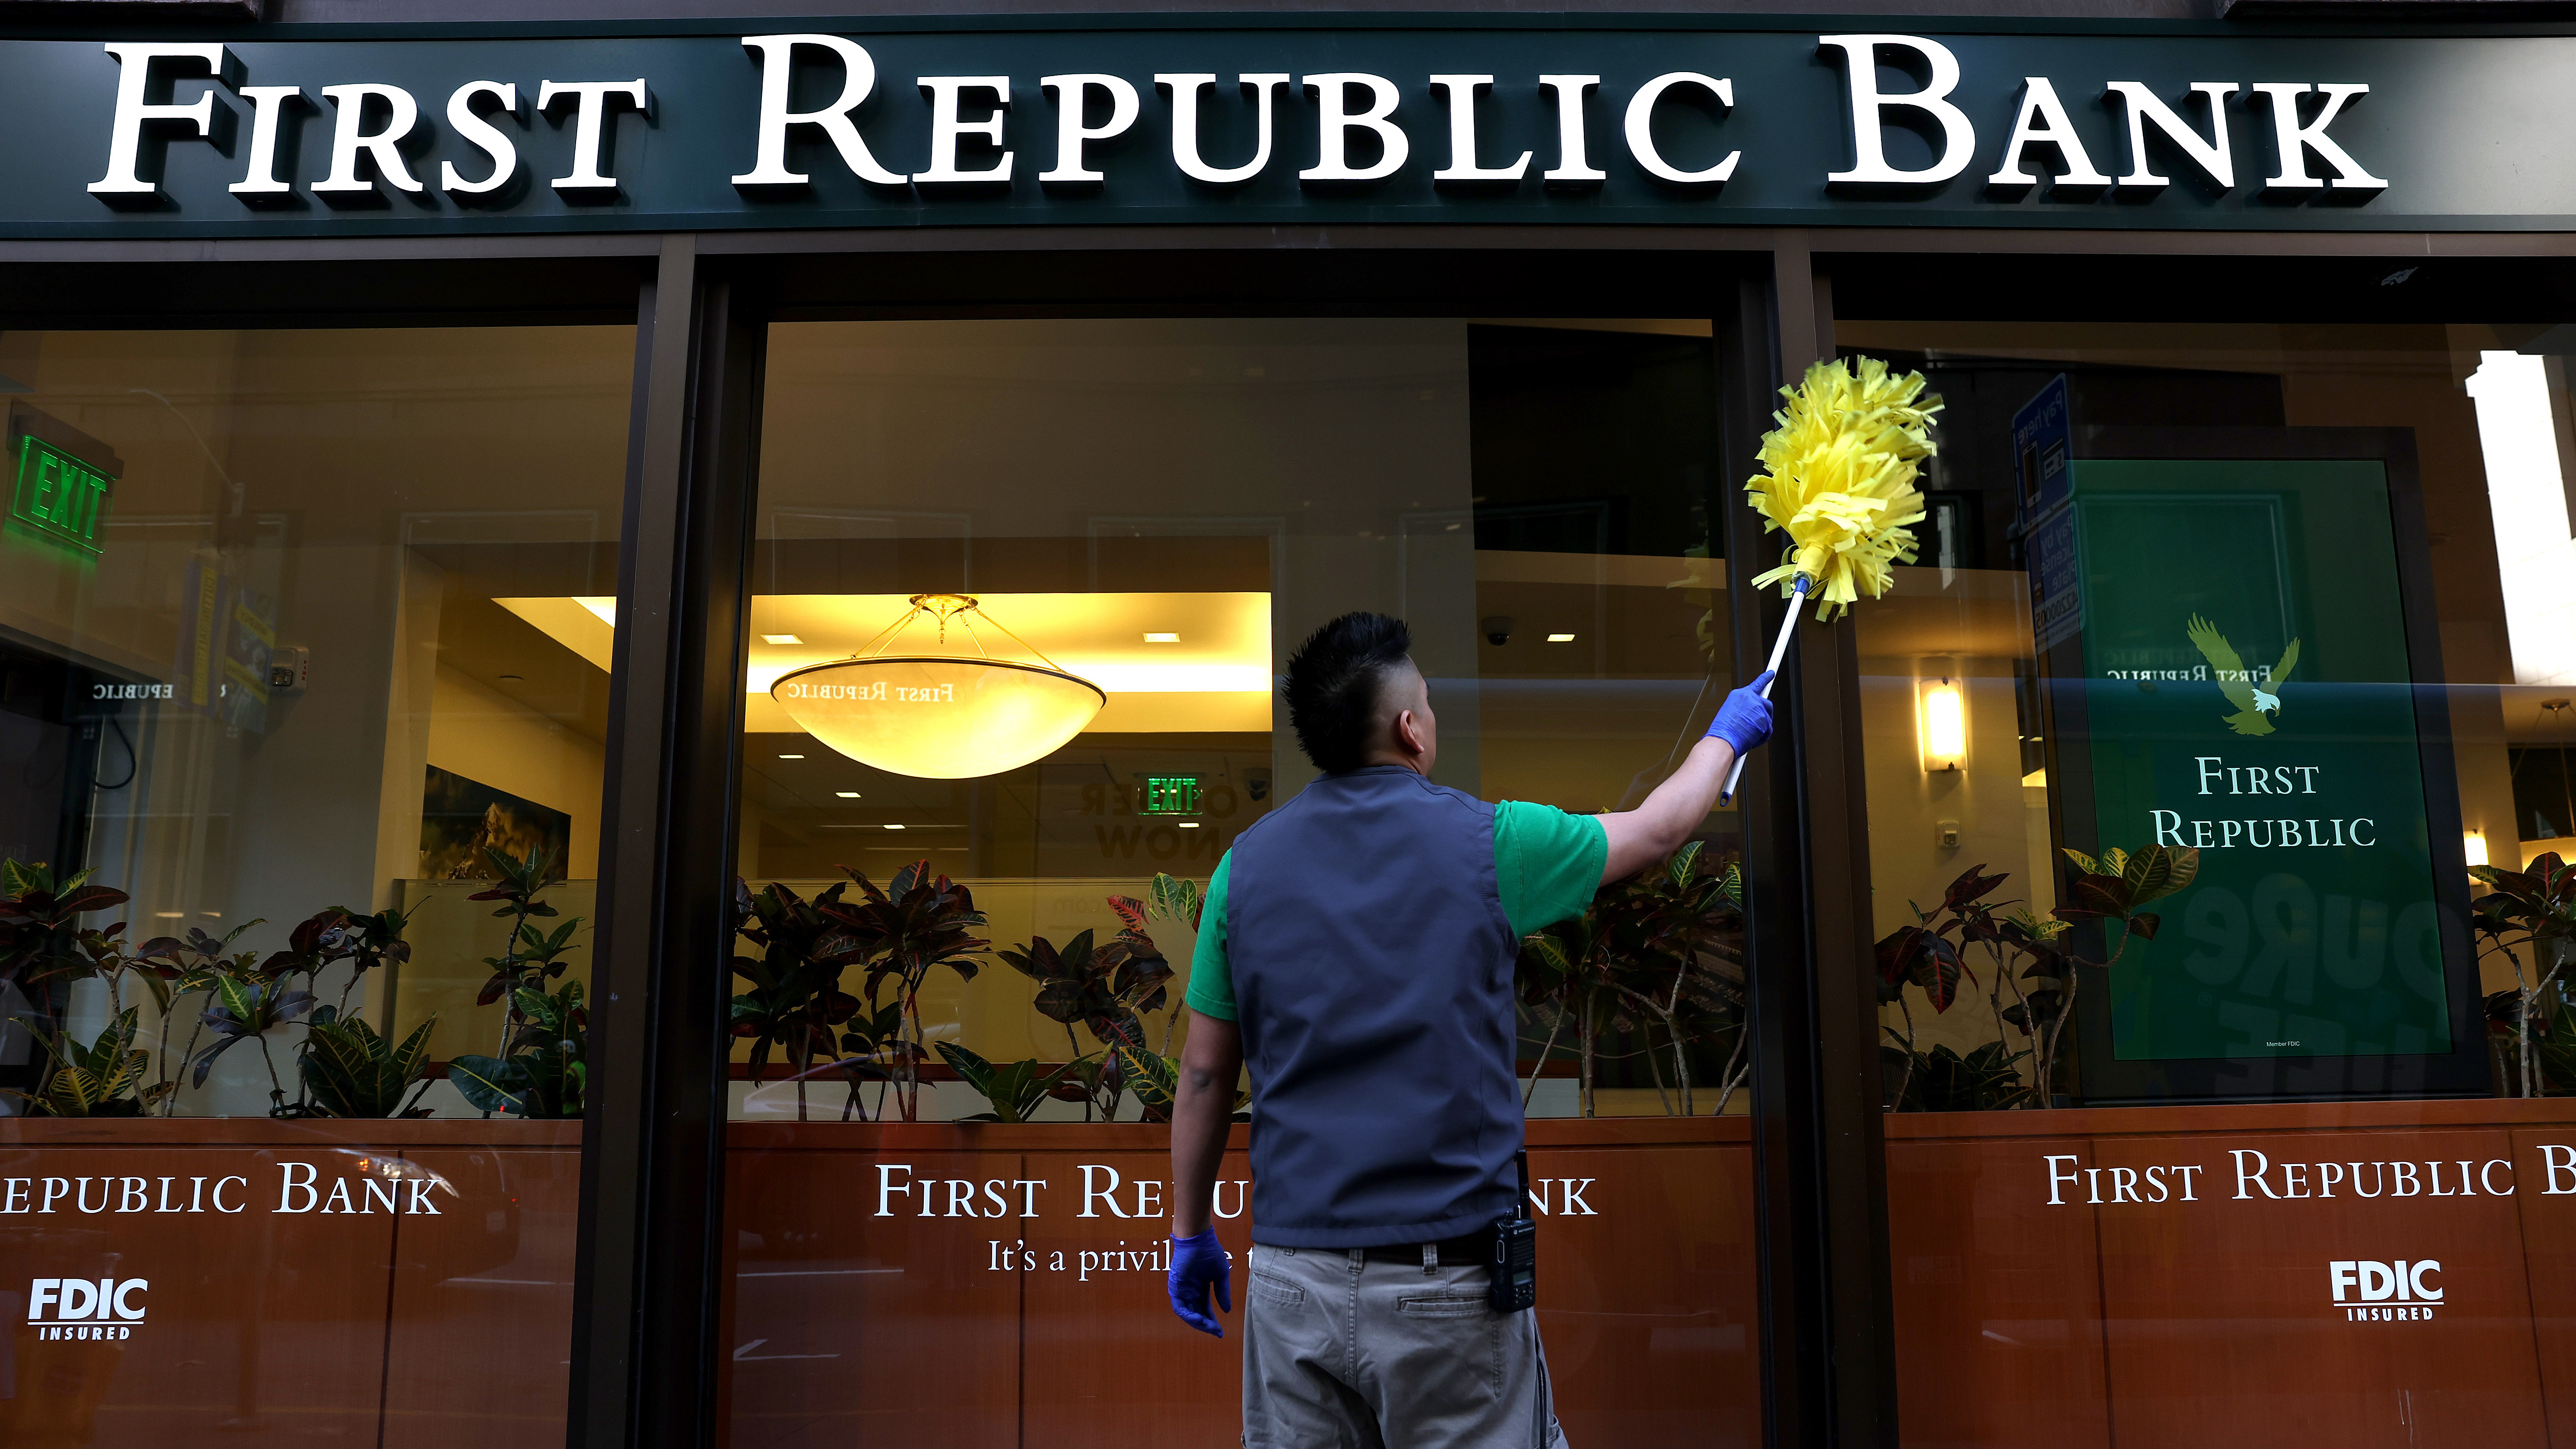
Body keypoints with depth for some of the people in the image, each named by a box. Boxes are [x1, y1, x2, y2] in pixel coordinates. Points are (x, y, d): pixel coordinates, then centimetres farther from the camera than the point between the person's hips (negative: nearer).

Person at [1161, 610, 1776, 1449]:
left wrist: (1191, 1232, 18)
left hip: (1292, 1276, 3)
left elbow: (1205, 1072, 6)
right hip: (1447, 1282, -3)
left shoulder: (1247, 864, 2)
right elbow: (1660, 828, 13)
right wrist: (1727, 734, 32)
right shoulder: (1487, 842, -5)